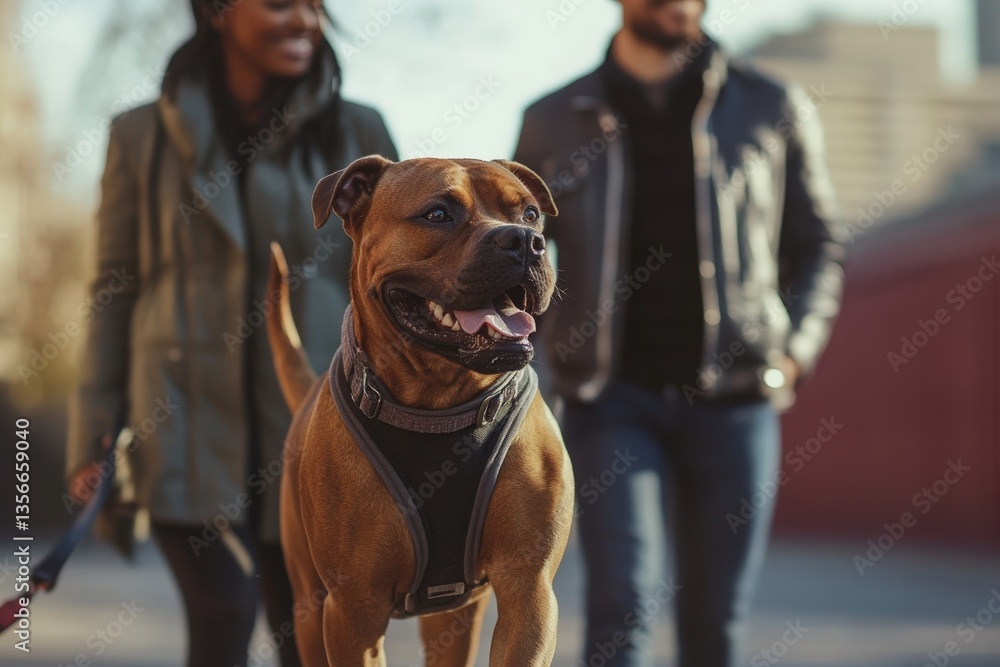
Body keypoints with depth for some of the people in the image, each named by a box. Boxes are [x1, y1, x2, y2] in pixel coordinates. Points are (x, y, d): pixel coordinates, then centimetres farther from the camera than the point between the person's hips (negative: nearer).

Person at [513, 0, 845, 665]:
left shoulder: (775, 110, 5)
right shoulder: (553, 122, 5)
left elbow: (819, 243, 13)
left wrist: (797, 348, 0)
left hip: (734, 402, 1)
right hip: (613, 398, -1)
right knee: (625, 600, -12)